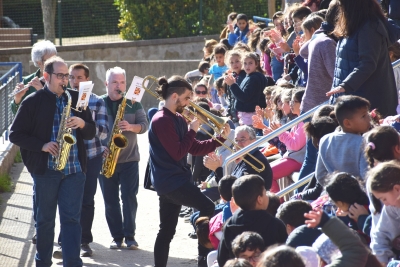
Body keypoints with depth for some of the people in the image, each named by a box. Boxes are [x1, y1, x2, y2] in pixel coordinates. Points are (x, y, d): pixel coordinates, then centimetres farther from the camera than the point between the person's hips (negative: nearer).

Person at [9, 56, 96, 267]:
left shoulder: (76, 99, 9)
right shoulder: (32, 102, -2)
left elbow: (91, 132, 13)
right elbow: (15, 134, -2)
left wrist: (82, 124, -10)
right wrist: (42, 145, -15)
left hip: (74, 169, 2)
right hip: (45, 169, -2)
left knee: (71, 218, -4)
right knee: (45, 218, 8)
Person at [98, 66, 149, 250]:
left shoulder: (133, 103, 4)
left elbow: (144, 125, -1)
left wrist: (131, 127, -21)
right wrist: (99, 146, -16)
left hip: (129, 159, 0)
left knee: (129, 198, -5)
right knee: (110, 200, 4)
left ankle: (129, 236, 1)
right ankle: (116, 236, 12)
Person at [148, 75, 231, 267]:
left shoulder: (178, 119, 13)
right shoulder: (162, 121, -16)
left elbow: (194, 148, 14)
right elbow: (178, 153, -20)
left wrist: (220, 139, 4)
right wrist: (192, 130, -12)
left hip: (173, 180, 10)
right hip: (170, 180, -10)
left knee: (167, 231, 11)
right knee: (208, 208, -12)